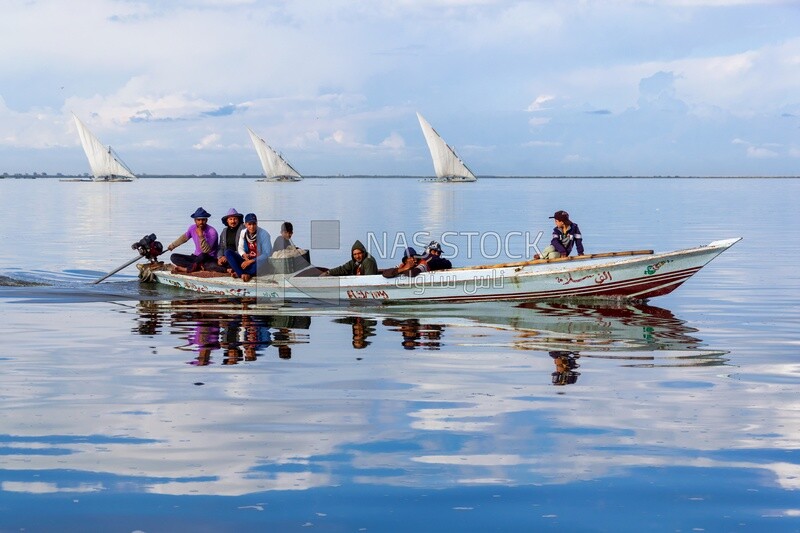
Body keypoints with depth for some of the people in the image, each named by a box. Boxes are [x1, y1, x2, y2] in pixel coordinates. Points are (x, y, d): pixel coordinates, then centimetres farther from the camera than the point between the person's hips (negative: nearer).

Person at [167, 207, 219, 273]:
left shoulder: (212, 232, -19)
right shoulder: (193, 228, -2)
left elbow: (206, 251, -28)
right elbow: (184, 238, 21)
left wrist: (201, 236, -37)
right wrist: (172, 245, 34)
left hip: (210, 259, -6)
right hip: (196, 257, 6)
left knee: (203, 255, -42)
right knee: (173, 257, -12)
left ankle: (186, 269, -19)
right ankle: (199, 266, -26)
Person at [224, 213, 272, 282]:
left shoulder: (263, 234, -15)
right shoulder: (243, 233, 0)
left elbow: (267, 254, -18)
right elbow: (240, 248, 10)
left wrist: (251, 261, -23)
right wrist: (244, 255, -14)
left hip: (258, 261, -5)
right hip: (246, 260, 5)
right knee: (228, 252, -15)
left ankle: (237, 272, -19)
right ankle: (242, 274, -33)